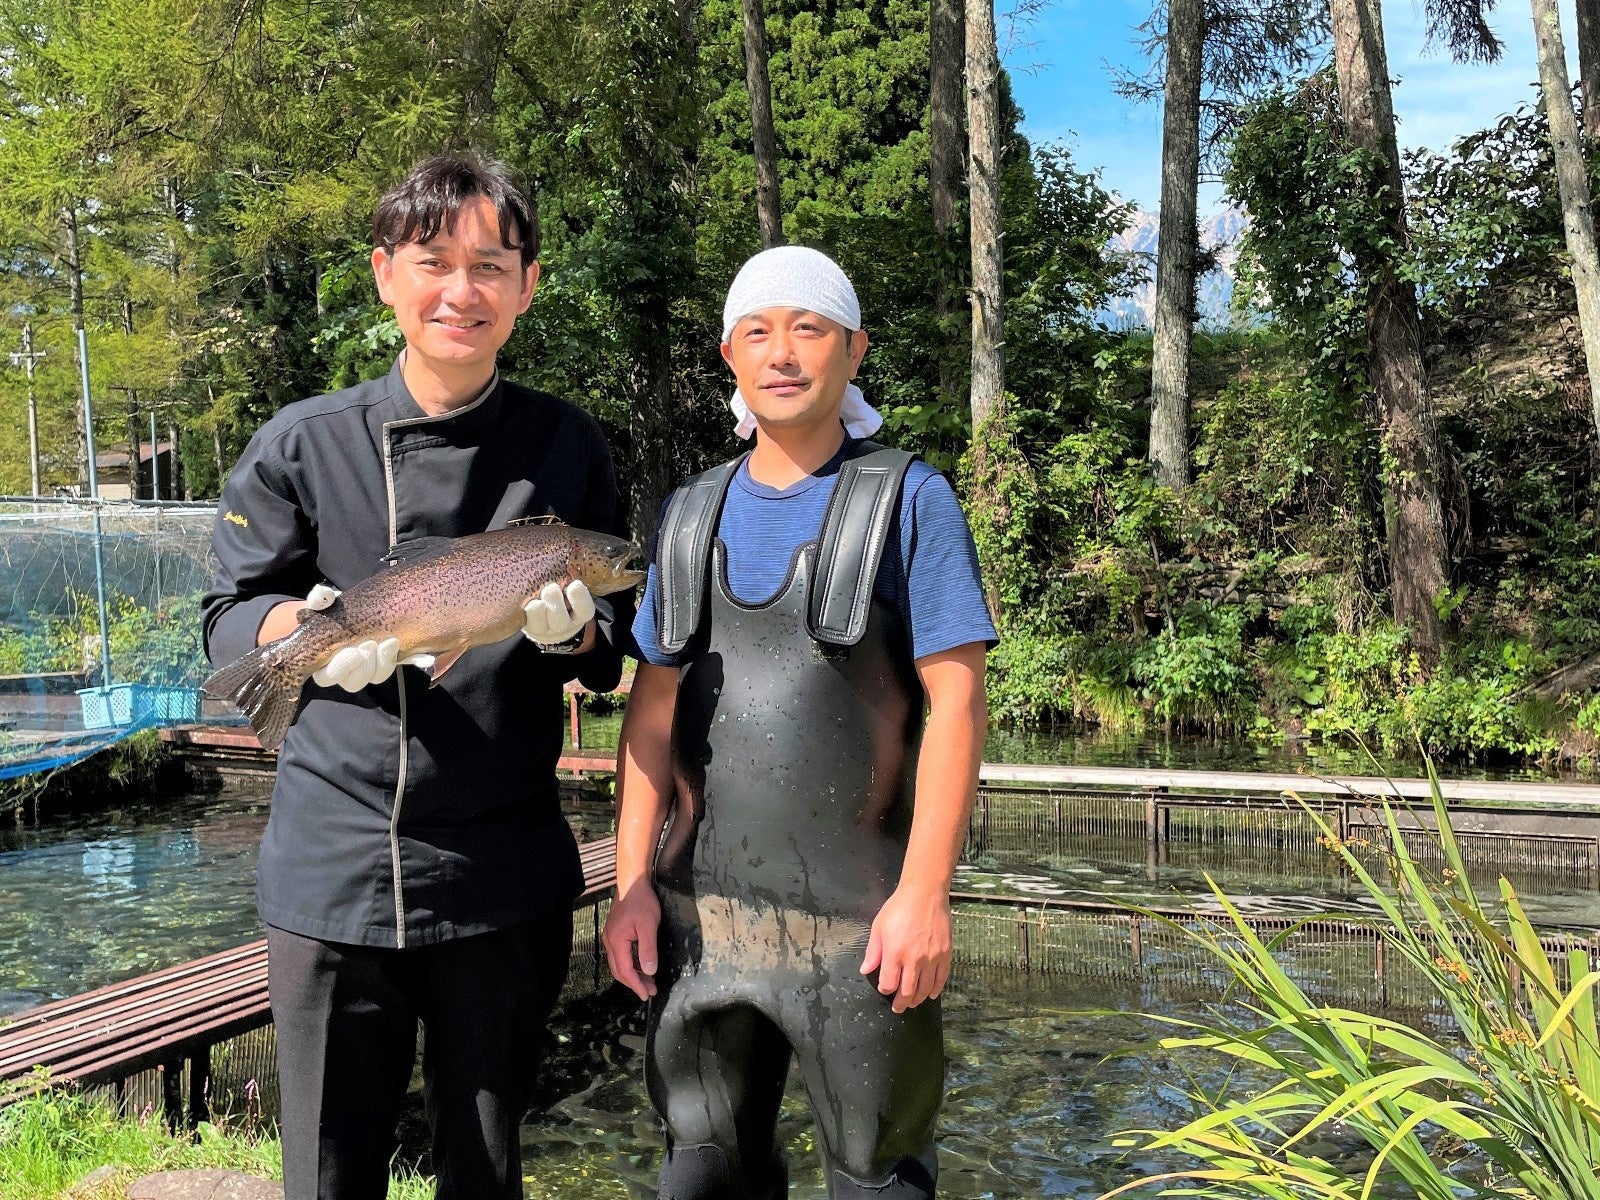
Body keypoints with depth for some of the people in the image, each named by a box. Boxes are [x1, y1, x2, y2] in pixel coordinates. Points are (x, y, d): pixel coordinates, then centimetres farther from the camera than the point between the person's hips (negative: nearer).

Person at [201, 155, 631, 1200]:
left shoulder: (567, 448, 3)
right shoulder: (304, 444, -1)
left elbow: (619, 649, 9)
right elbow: (228, 619, 5)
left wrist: (573, 630, -14)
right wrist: (306, 629, -17)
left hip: (505, 875, 1)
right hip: (335, 866, -1)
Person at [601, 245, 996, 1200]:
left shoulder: (910, 500, -4)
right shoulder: (691, 515, 9)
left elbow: (956, 701, -10)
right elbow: (655, 706, 9)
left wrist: (926, 893, -16)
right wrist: (633, 880, 2)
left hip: (857, 919, -4)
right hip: (703, 908, 4)